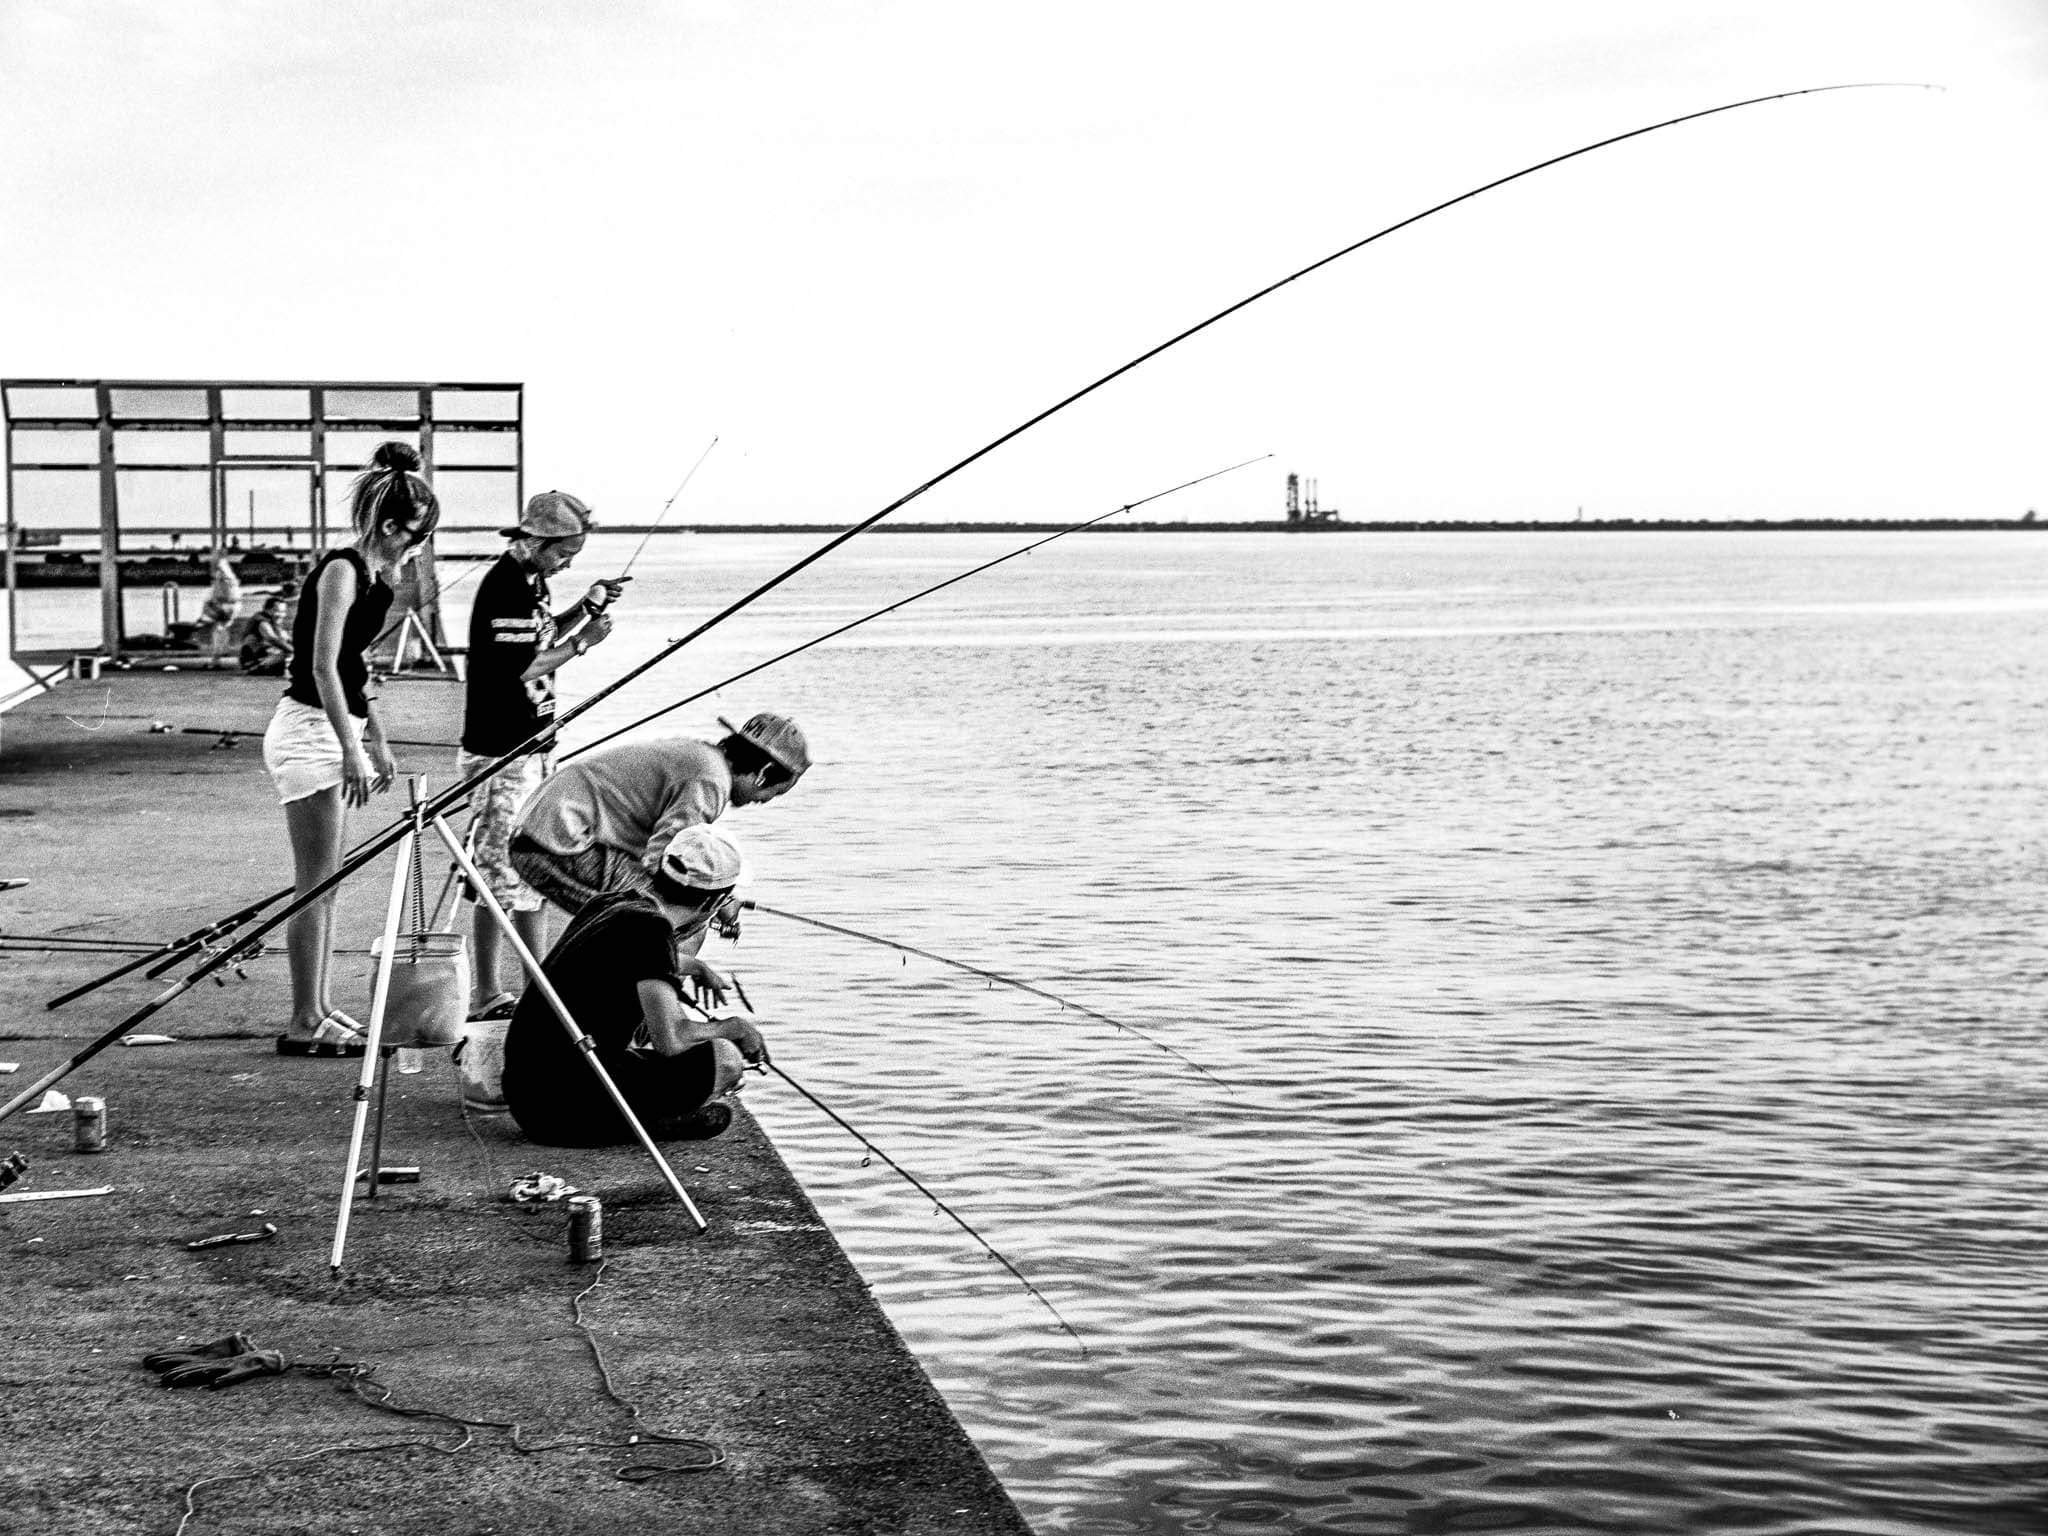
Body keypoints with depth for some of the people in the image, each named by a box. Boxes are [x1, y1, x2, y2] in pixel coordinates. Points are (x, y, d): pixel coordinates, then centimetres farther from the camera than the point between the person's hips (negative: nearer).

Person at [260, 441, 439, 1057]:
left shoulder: (369, 573, 14)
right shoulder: (342, 570, -14)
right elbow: (323, 668, -20)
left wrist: (376, 745, 24)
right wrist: (352, 751, -23)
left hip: (333, 732, 10)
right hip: (309, 731, -10)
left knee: (325, 885, 12)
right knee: (316, 885, -7)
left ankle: (319, 1010, 18)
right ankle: (305, 1023, -3)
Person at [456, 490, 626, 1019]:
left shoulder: (531, 579, 11)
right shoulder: (503, 586, -18)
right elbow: (517, 672, -22)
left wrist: (585, 607, 11)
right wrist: (582, 642, -14)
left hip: (531, 747, 10)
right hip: (500, 753, -10)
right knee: (503, 875, -5)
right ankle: (485, 997, 2)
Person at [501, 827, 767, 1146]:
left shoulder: (610, 904, 12)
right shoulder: (650, 927, -16)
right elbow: (669, 1040, -21)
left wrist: (695, 967, 51)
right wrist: (733, 1026, -3)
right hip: (567, 1112, -10)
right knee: (725, 1058, -11)